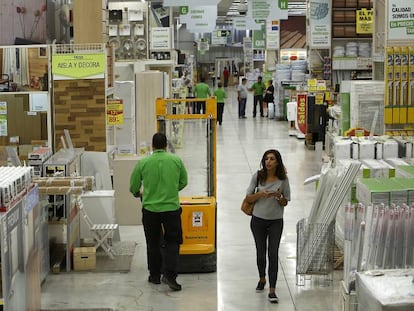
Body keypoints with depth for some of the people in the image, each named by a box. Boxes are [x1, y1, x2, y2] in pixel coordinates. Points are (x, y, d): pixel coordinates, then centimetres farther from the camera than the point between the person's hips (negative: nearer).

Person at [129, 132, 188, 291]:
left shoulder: (143, 163, -5)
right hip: (171, 208, 0)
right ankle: (169, 275, -6)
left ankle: (155, 275, 23)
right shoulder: (176, 160, -3)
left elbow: (133, 187, 4)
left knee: (153, 244, 15)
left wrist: (139, 194, 27)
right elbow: (183, 182, 10)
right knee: (172, 242, 8)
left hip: (150, 209, 0)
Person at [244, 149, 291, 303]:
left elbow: (285, 203, 2)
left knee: (273, 254, -8)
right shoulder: (258, 176, -4)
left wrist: (279, 197, -19)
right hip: (258, 220, 1)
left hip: (276, 221, -1)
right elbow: (248, 198, -1)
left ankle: (272, 291, -6)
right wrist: (260, 194, -19)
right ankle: (262, 279, 39)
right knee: (261, 253, 12)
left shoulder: (283, 179, -5)